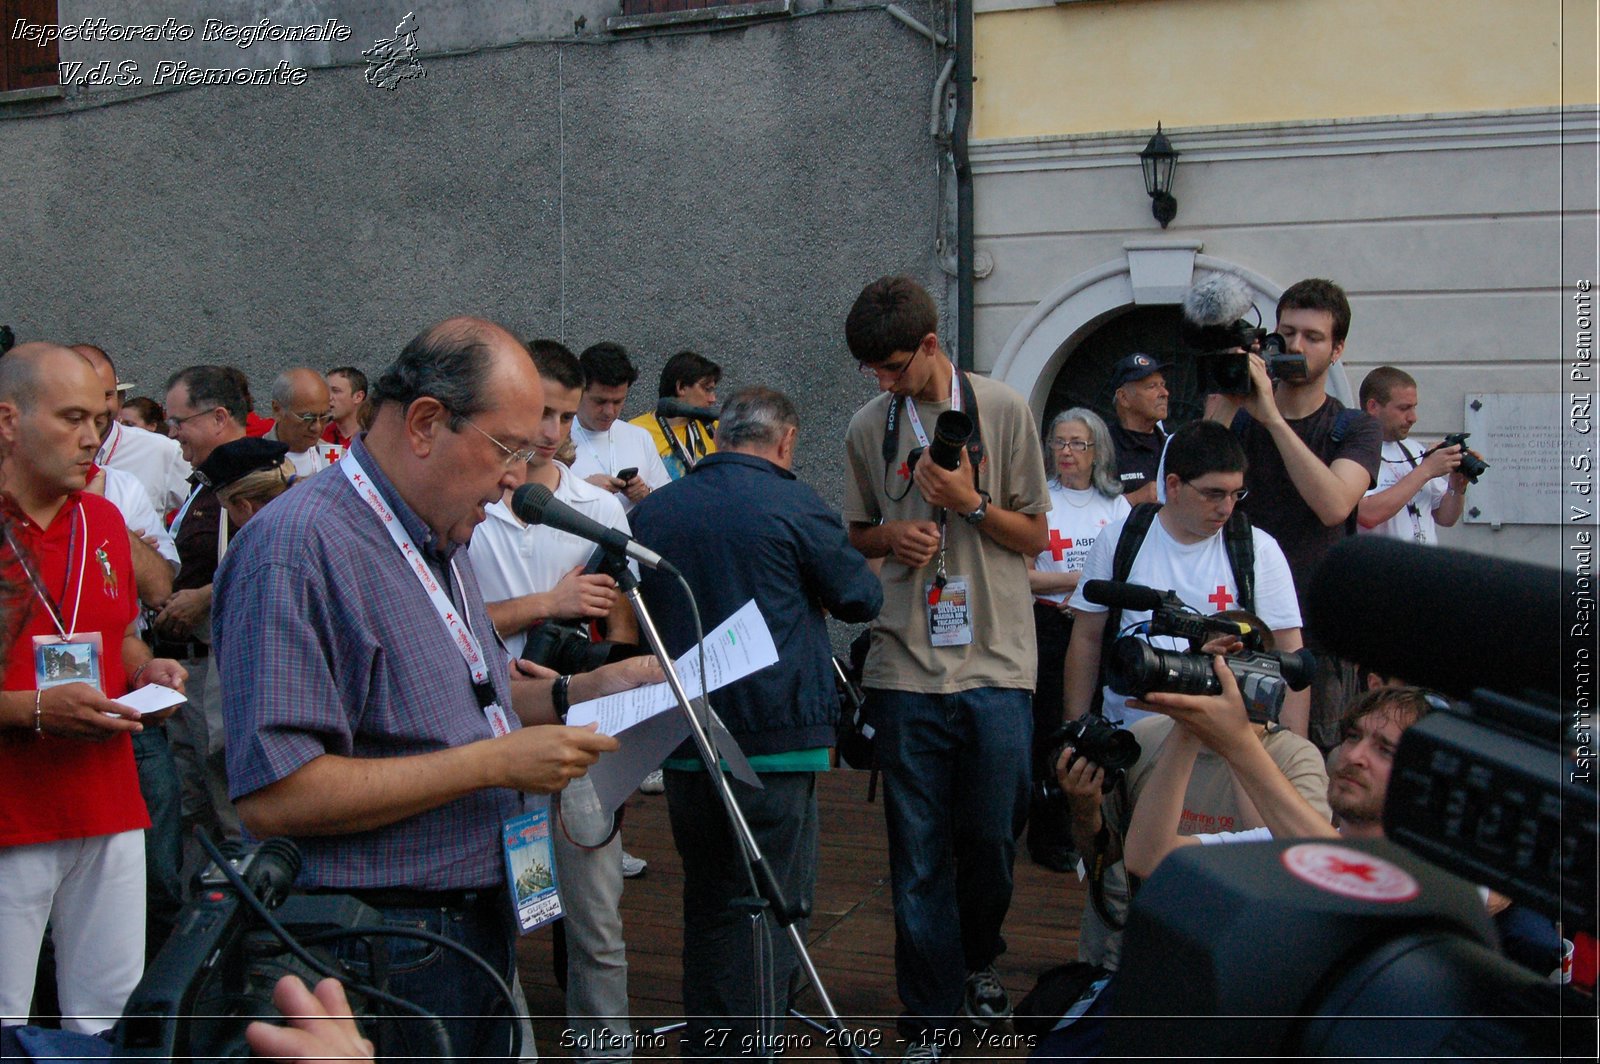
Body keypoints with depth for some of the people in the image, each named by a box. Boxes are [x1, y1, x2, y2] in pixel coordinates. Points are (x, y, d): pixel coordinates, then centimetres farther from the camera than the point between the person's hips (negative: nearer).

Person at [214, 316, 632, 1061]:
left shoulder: (440, 543, 12)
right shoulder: (299, 546, -20)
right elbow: (273, 795, -27)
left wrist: (577, 694, 7)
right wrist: (494, 762, -24)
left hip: (478, 931, 9)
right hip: (378, 961, -9)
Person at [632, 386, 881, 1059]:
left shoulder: (651, 511, 6)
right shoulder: (792, 505, -9)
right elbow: (863, 598, 2)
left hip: (683, 744, 5)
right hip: (774, 740, -5)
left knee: (708, 906, 17)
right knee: (770, 910, 3)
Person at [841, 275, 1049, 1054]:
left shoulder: (1003, 412, 0)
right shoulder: (869, 428, 6)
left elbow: (1034, 536, 4)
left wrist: (971, 503, -13)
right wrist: (890, 536, -6)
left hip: (996, 662, -1)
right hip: (906, 666, 1)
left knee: (991, 837, 9)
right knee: (917, 851, 4)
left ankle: (976, 962, 37)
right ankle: (930, 1018, 17)